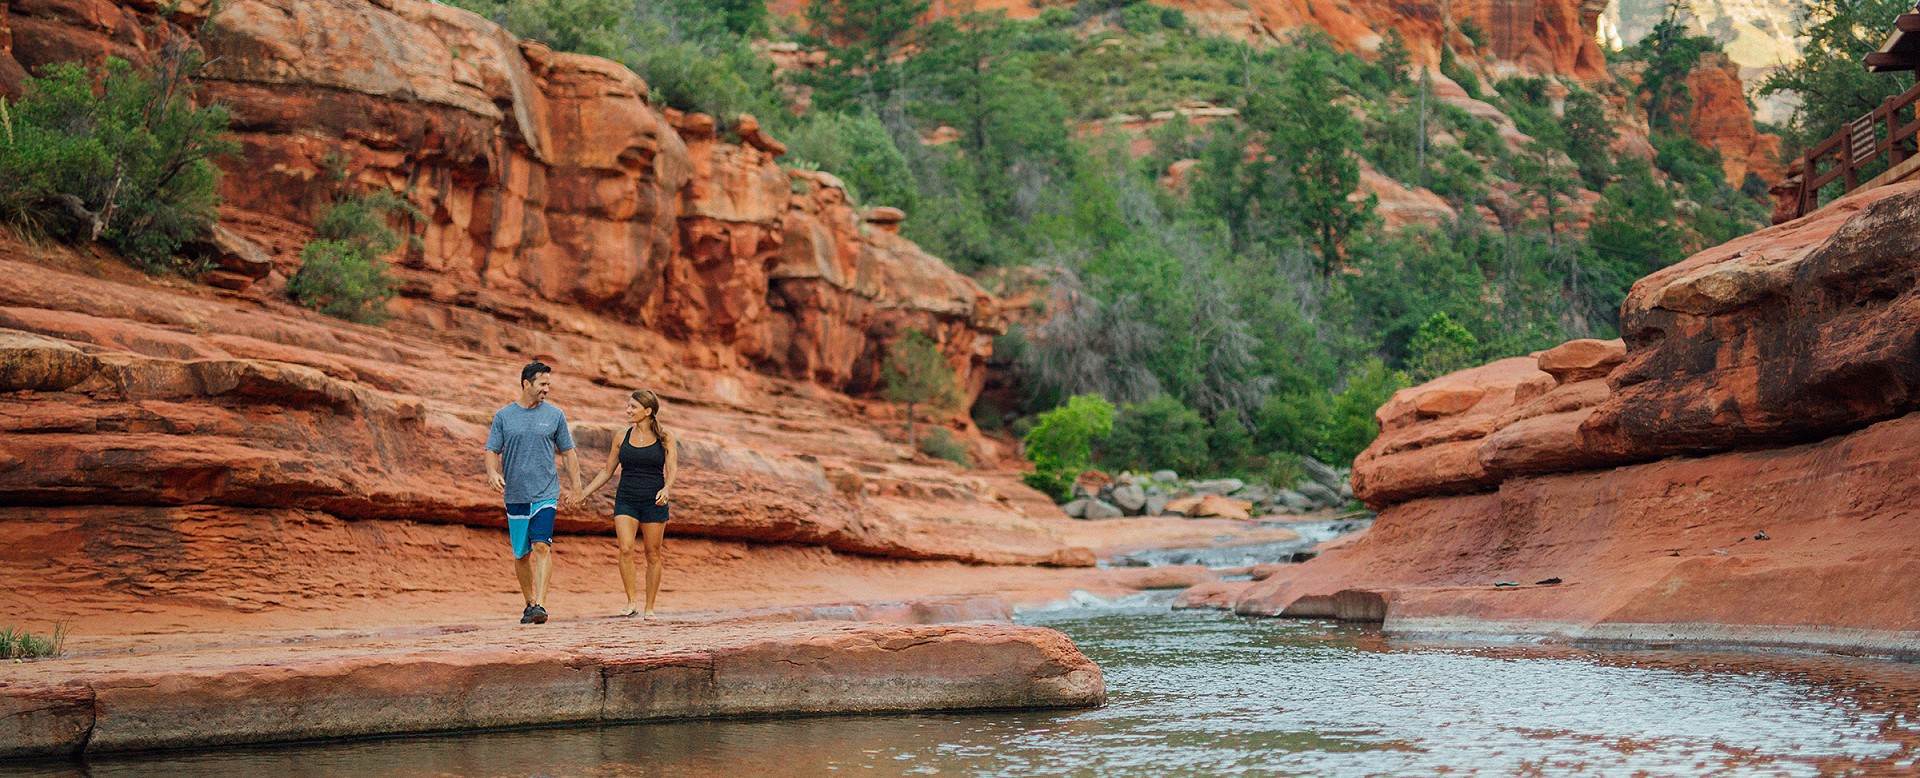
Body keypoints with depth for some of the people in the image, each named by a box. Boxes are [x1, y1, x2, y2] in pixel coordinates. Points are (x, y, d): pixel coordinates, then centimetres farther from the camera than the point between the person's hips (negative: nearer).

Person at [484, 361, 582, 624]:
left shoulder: (554, 415, 4)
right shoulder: (503, 416, 5)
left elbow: (568, 453, 10)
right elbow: (492, 450, 5)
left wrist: (577, 489, 5)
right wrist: (493, 472, -16)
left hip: (546, 493, -2)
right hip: (515, 495, 2)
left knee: (542, 546, -16)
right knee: (521, 554, 8)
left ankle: (540, 605, -20)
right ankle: (529, 603, 23)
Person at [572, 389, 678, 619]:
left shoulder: (664, 438, 2)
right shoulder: (623, 437, 9)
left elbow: (672, 468, -7)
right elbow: (607, 471, 16)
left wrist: (666, 488, -27)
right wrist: (584, 492, 10)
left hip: (653, 503, -2)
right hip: (626, 500, 2)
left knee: (653, 555, 1)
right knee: (625, 549, -17)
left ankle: (649, 608, 10)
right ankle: (631, 603, -11)